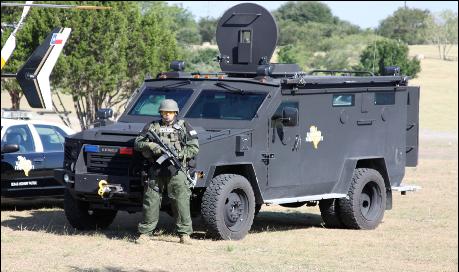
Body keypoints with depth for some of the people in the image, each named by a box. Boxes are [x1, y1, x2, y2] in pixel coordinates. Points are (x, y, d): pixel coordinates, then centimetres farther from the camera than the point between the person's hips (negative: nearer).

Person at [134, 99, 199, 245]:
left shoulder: (184, 127, 10)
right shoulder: (152, 127, 14)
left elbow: (194, 148, 4)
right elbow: (137, 143, 8)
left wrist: (179, 154, -11)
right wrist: (150, 146, -11)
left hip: (176, 169, -2)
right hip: (156, 169, 2)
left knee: (181, 201, -7)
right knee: (151, 201, 2)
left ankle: (184, 234, -3)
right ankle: (145, 232, 9)